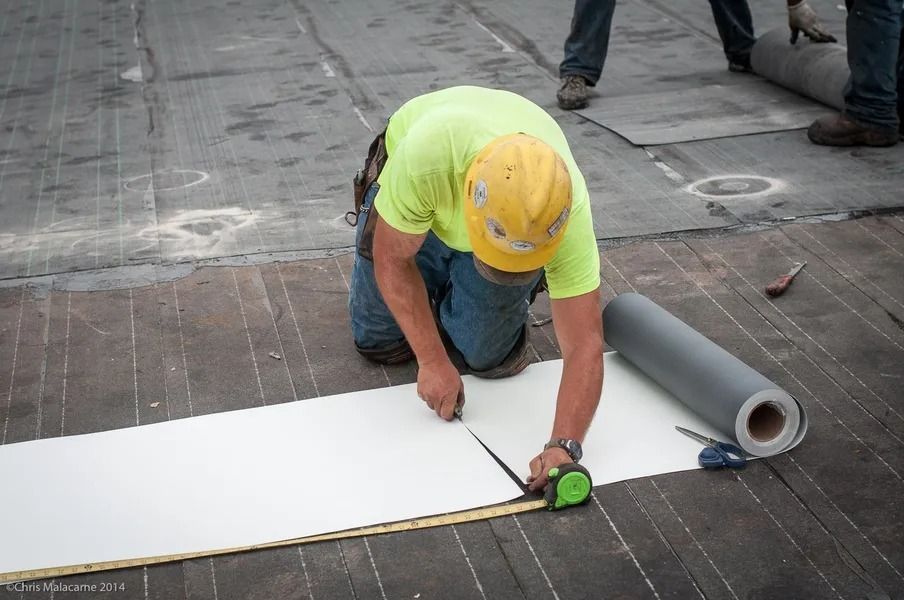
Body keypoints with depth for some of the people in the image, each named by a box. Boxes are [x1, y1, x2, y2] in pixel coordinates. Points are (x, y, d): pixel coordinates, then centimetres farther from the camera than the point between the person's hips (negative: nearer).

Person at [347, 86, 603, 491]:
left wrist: (563, 445, -51)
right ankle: (436, 283, 30)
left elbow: (584, 344, -38)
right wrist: (432, 361, -27)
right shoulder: (426, 154, -45)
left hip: (509, 212, 0)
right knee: (378, 341, 2)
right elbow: (392, 260, -27)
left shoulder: (564, 210, -41)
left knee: (490, 356, -5)